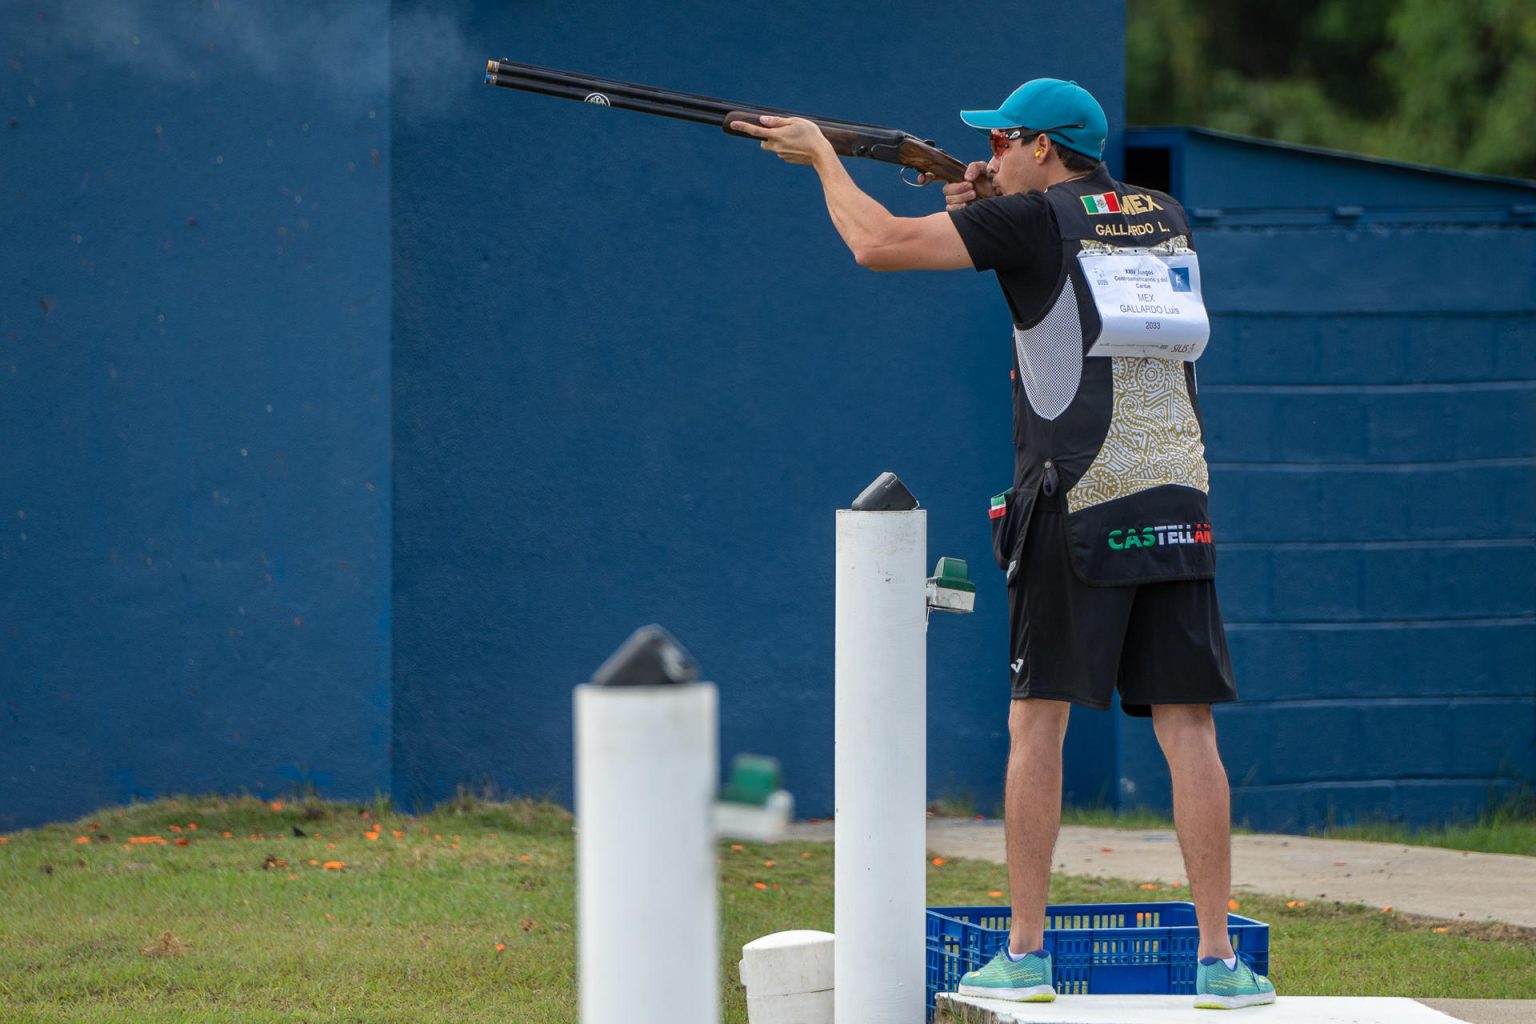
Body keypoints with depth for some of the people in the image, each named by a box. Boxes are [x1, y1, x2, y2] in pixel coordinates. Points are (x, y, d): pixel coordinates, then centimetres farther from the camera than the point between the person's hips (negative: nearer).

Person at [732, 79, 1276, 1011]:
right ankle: (1219, 959, -4)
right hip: (1177, 506, 4)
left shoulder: (1036, 220, -1)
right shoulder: (1166, 219, 16)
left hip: (1075, 505, -4)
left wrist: (824, 158, 14)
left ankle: (1026, 953, 4)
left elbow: (880, 244, -3)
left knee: (1037, 723, 4)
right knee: (1189, 729, 1)